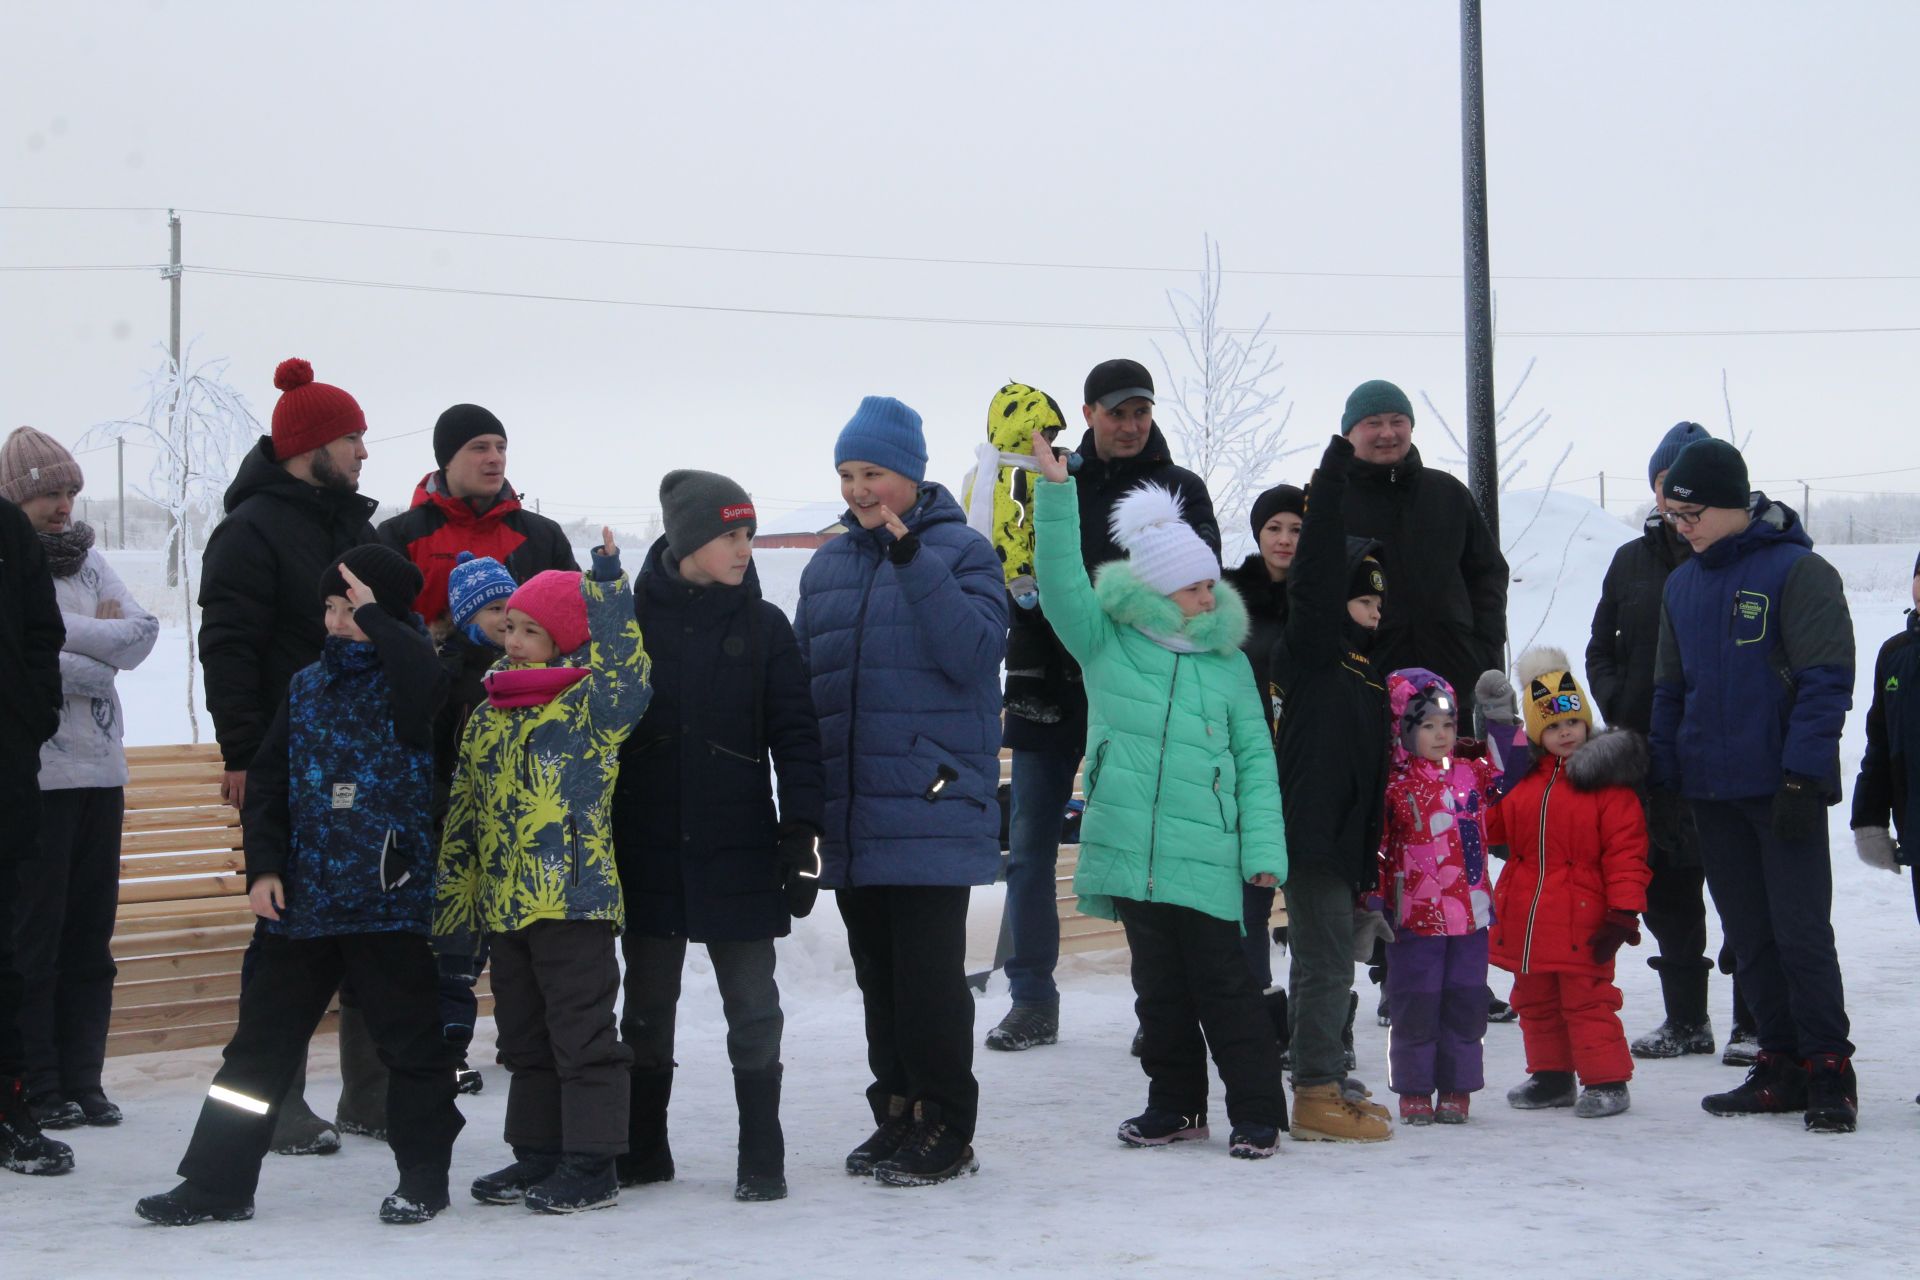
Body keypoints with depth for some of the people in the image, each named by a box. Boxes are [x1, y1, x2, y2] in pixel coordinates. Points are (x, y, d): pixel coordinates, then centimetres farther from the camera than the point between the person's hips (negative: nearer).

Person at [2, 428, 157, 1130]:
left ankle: (82, 1079, 15)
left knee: (91, 933, 8)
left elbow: (141, 635, 2)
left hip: (99, 768, 6)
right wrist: (101, 643, -6)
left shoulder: (85, 558, 14)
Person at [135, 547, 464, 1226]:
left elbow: (432, 689, -30)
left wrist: (375, 617, -19)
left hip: (392, 895, -5)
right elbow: (267, 782, 13)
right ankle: (217, 1181, 14)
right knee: (263, 1038, 8)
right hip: (303, 896, 5)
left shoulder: (409, 679, -3)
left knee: (410, 1040, 5)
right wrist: (264, 865, 2)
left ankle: (423, 1175, 19)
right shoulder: (308, 686, 11)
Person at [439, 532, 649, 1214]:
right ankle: (536, 1154, 27)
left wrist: (607, 585, -19)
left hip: (574, 899, -7)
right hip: (504, 903, 7)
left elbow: (624, 674, -23)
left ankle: (591, 1165, 5)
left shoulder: (590, 705, -2)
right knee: (524, 1037, 16)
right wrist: (455, 908, 16)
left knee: (582, 1034, -2)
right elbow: (463, 818, 17)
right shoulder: (488, 717, 14)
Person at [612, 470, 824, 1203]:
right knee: (647, 1006, 10)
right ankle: (642, 1149, 22)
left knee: (753, 1008, 2)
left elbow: (795, 736, 1)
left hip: (738, 848, 0)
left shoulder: (763, 627, 2)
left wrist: (801, 834, -6)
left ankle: (761, 1159, 10)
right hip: (647, 846, 1)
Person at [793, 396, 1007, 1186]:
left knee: (929, 974, -5)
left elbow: (974, 653, -16)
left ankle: (944, 1128, 4)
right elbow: (803, 680, 18)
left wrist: (913, 560, -20)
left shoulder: (961, 552, -1)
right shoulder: (828, 566, 16)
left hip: (931, 806, -6)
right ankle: (897, 1114, 21)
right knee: (876, 974, 11)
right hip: (851, 815, 6)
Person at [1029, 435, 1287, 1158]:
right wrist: (1055, 494, -14)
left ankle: (1257, 1111, 7)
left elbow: (1256, 759, 5)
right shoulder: (1106, 643, 6)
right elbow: (1061, 582, -5)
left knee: (1221, 982, -2)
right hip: (1129, 847, 1)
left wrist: (1265, 850, -3)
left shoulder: (1229, 664, 7)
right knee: (1158, 983, 11)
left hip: (1206, 854, -1)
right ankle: (1176, 1105, 24)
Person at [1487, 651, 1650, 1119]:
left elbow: (1626, 849, -10)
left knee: (1587, 999, -3)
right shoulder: (1520, 778, 8)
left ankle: (1606, 1080, 6)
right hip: (1525, 918, 6)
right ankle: (1551, 1075, 27)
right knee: (1535, 1001, 14)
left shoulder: (1607, 781, -8)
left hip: (1582, 921, -6)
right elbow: (1494, 826, 20)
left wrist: (1623, 911, -15)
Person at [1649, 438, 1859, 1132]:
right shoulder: (1681, 584, 12)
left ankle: (1829, 1071, 3)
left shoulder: (1797, 571, -8)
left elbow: (1826, 681, -12)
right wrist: (1660, 781, 10)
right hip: (1712, 790, 6)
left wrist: (1802, 776, -17)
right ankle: (1782, 1066, 15)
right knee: (1749, 937, 9)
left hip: (1782, 788, -6)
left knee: (1801, 932, -5)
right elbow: (1670, 690, 17)